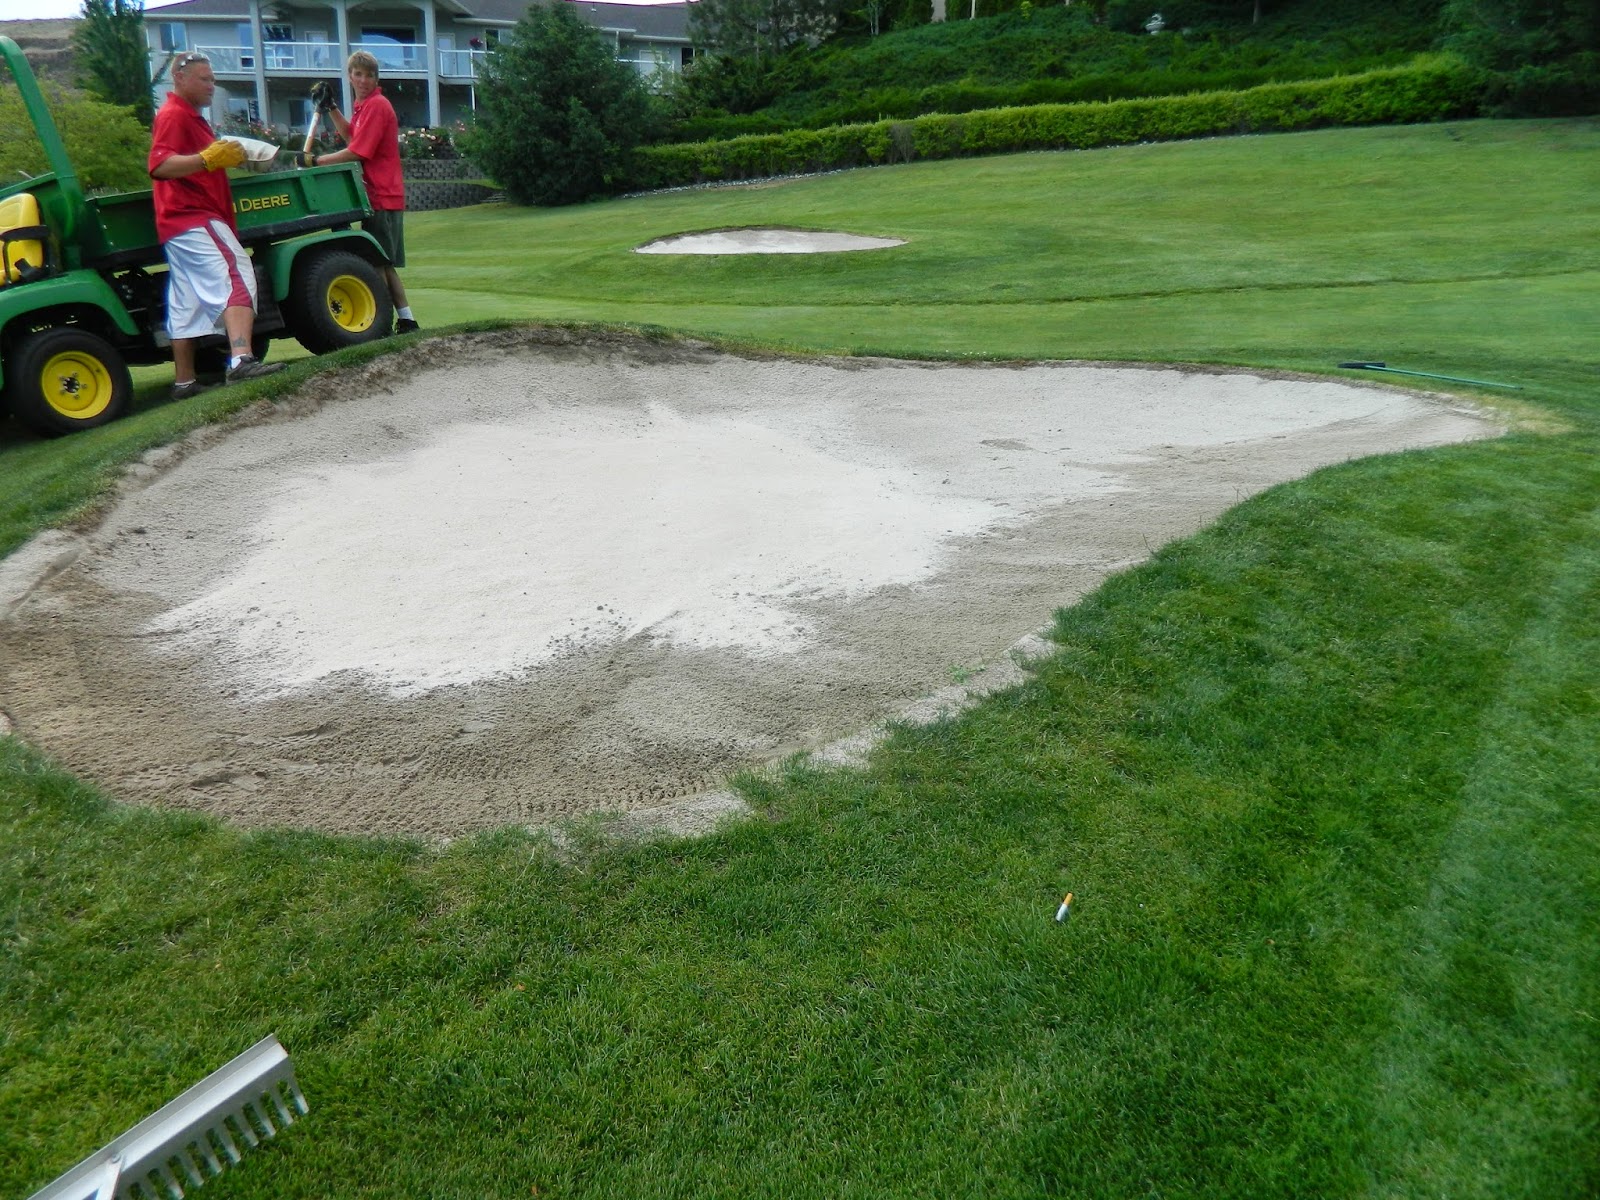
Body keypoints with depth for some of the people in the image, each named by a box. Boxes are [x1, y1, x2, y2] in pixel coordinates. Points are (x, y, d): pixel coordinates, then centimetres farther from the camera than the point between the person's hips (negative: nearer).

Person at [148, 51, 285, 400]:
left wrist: (224, 155, 19)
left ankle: (184, 381, 15)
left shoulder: (191, 116, 24)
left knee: (186, 305, 10)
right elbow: (160, 165, -22)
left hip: (184, 224, 10)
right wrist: (209, 158, -32)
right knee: (237, 279, -23)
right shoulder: (173, 115, -8)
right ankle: (241, 360, -39)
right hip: (195, 219, -10)